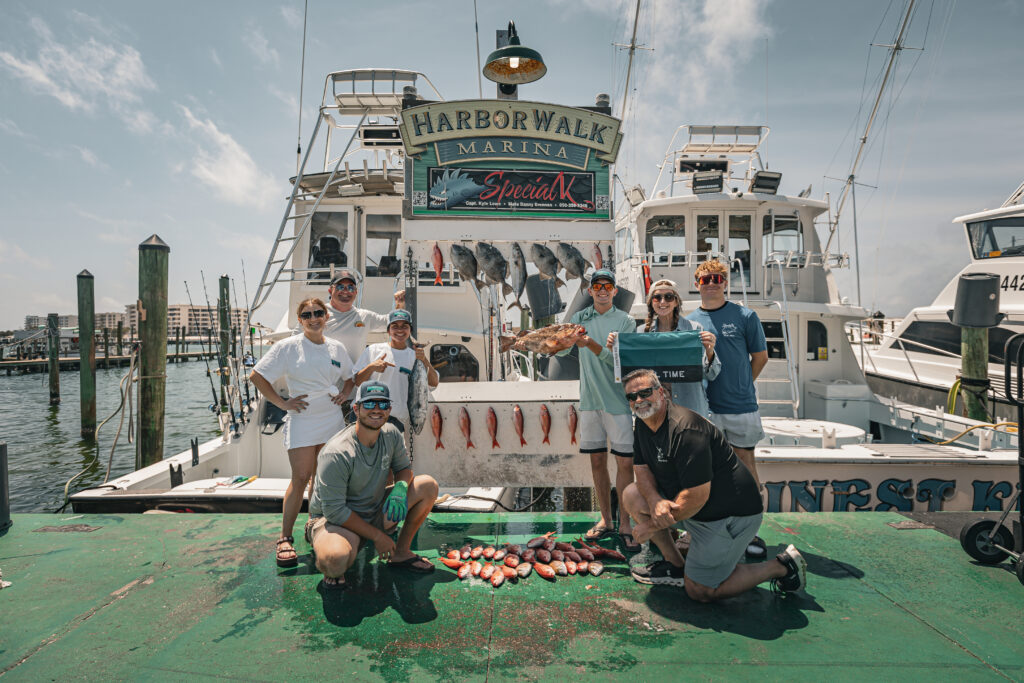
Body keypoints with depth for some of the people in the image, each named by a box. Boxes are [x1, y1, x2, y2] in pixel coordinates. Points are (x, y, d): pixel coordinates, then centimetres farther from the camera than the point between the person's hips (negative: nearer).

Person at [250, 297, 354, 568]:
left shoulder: (337, 348, 10)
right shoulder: (288, 347, -3)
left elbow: (349, 377, 25)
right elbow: (257, 376, -2)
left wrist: (344, 394, 6)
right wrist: (282, 402, -7)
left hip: (333, 421, 4)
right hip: (302, 421, -4)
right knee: (301, 478, -8)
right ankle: (285, 538, 2)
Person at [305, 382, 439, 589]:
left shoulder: (391, 434, -7)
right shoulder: (336, 454, -26)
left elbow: (404, 467, 6)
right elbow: (334, 510, -23)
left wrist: (400, 487, -19)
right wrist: (377, 536, -19)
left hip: (375, 512, 7)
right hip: (333, 519, -6)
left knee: (428, 485, -7)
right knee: (336, 560, -40)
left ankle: (400, 553, 6)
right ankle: (333, 569, 1)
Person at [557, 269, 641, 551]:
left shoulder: (625, 321, -1)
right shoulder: (580, 318, 9)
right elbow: (561, 351, 1)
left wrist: (592, 344, -26)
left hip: (618, 399, -3)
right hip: (589, 399, 3)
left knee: (624, 462, -2)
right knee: (597, 461, 10)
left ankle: (625, 525, 12)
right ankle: (605, 520, 24)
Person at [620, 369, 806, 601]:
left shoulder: (686, 429, -28)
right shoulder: (643, 424, 1)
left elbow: (697, 497, -28)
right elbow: (642, 470, 2)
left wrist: (652, 525, -18)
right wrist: (655, 502, -21)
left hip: (730, 513, -9)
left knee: (699, 590, -3)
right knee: (633, 495, -1)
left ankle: (781, 566, 10)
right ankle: (675, 565, 10)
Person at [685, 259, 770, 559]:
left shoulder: (745, 316, 1)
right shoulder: (689, 322, 6)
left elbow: (760, 356, 7)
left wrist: (740, 387, 5)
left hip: (741, 407, -2)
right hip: (704, 408, 2)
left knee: (746, 466, 6)